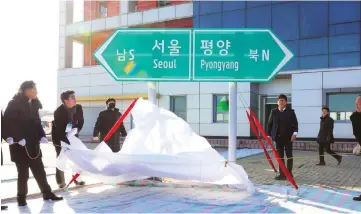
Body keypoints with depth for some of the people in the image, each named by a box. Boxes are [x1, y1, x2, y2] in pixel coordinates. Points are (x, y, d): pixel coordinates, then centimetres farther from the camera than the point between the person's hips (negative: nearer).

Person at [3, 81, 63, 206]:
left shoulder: (33, 104, 9)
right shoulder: (14, 104, -11)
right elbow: (8, 122, -17)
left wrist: (42, 136, -2)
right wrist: (18, 138, -23)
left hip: (33, 144, 6)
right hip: (20, 145, -6)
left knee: (39, 170, 10)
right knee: (23, 172, 2)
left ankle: (47, 193, 19)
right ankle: (21, 197, 17)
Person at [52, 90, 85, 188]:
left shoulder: (78, 108, -14)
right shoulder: (59, 111, -28)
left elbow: (81, 121, 0)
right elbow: (59, 130, -31)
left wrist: (76, 130, -18)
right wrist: (67, 142, -36)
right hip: (60, 137, -5)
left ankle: (77, 178, 20)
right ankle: (61, 182, 10)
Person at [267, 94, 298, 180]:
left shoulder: (290, 111, -1)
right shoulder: (273, 112, 5)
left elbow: (295, 123, -4)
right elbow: (269, 123, 7)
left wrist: (294, 133, -17)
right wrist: (268, 135, 1)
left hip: (288, 137, -2)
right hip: (278, 137, 2)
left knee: (289, 155, 7)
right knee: (280, 156, 4)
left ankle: (289, 173, 18)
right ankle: (282, 174, 9)